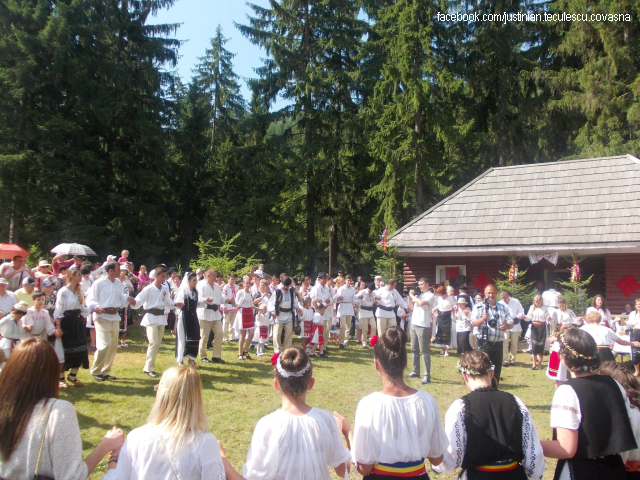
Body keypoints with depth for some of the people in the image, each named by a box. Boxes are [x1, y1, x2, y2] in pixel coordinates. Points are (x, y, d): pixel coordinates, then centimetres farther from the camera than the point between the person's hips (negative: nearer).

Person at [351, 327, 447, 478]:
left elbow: (364, 468, -15)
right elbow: (436, 459, -1)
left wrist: (348, 433, -2)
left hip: (379, 475, -2)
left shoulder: (369, 404, -23)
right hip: (418, 475, 2)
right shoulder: (427, 400, -14)